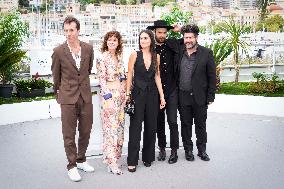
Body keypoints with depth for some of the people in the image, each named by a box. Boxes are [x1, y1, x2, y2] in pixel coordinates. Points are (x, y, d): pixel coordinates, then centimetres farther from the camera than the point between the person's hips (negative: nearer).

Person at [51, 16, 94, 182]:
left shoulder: (88, 48, 2)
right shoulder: (59, 51, -6)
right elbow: (56, 75, 7)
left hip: (86, 96, 3)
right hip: (68, 98, -3)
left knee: (86, 131, 12)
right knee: (69, 134, 3)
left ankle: (81, 160, 30)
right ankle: (72, 165, 18)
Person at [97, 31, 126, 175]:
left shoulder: (119, 56, 12)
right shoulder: (103, 58, -8)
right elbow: (102, 79, -12)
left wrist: (125, 94, 14)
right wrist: (107, 97, -18)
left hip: (120, 95, 7)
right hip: (109, 94, -7)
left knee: (120, 126, 10)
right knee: (111, 127, -6)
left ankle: (114, 156, 23)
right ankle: (111, 161, 1)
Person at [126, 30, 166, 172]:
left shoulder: (156, 56, 7)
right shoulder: (135, 55, -1)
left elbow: (157, 76, 10)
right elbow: (129, 75, -1)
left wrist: (162, 96, 5)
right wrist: (128, 94, -7)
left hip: (152, 94, 3)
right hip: (138, 93, -3)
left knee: (151, 126, 9)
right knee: (135, 126, -2)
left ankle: (148, 157, 23)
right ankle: (132, 161, 6)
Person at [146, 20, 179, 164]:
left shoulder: (171, 45, 2)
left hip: (171, 90, 0)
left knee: (172, 121, 0)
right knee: (159, 122, 11)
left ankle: (174, 150, 12)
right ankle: (162, 149, 24)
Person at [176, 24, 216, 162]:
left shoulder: (206, 53, -5)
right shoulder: (179, 50, 2)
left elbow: (212, 76, -3)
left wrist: (210, 97, -5)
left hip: (200, 96, -2)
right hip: (183, 96, 2)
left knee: (201, 125, 11)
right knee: (185, 125, 11)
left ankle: (202, 150, 27)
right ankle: (188, 150, 26)